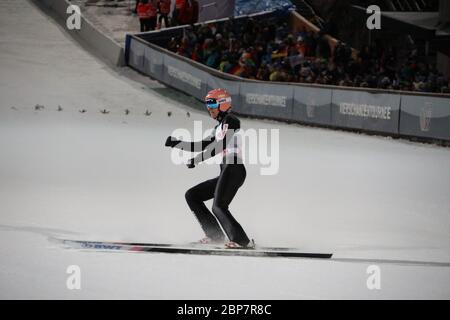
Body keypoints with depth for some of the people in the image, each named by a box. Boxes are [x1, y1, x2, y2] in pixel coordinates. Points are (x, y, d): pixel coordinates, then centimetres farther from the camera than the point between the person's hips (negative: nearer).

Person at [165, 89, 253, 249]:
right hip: (226, 172, 10)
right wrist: (177, 143, 18)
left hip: (233, 169, -10)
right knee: (192, 195, 13)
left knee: (218, 207, -22)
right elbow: (201, 146, 28)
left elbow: (221, 145, -15)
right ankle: (215, 235, 7)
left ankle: (242, 241, -26)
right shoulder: (220, 127, 26)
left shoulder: (230, 120, -2)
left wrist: (198, 159, -17)